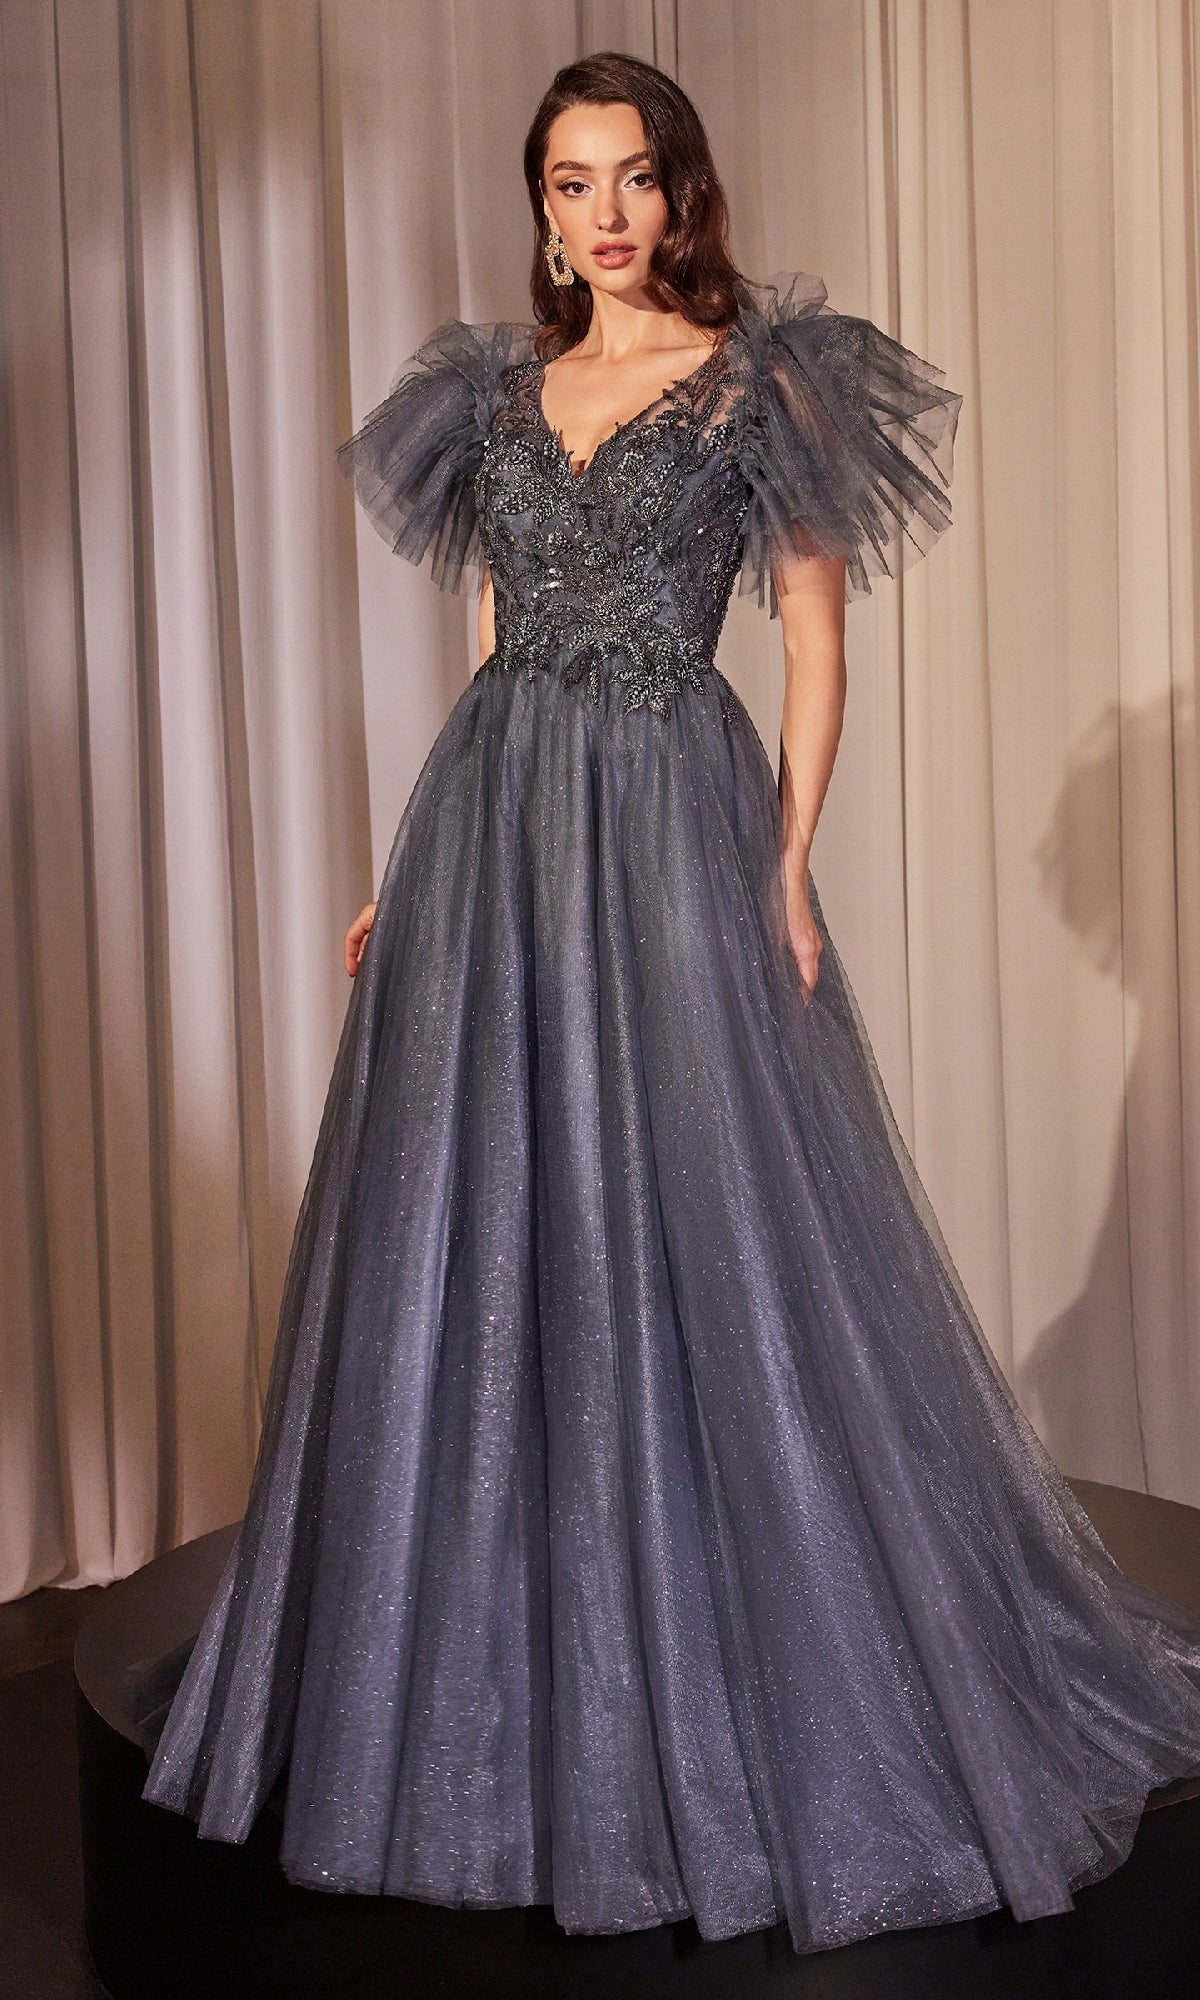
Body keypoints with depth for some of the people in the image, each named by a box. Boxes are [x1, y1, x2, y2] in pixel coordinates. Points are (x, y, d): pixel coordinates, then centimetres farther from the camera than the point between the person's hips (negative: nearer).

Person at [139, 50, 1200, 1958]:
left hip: (670, 825, -5)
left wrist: (787, 866, -12)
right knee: (481, 1239, 7)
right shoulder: (499, 386, 16)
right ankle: (511, 1696, 24)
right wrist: (418, 869, 12)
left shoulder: (761, 378, 3)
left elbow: (817, 640, -1)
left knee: (698, 1238, -4)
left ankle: (744, 1708, 13)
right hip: (489, 826, 5)